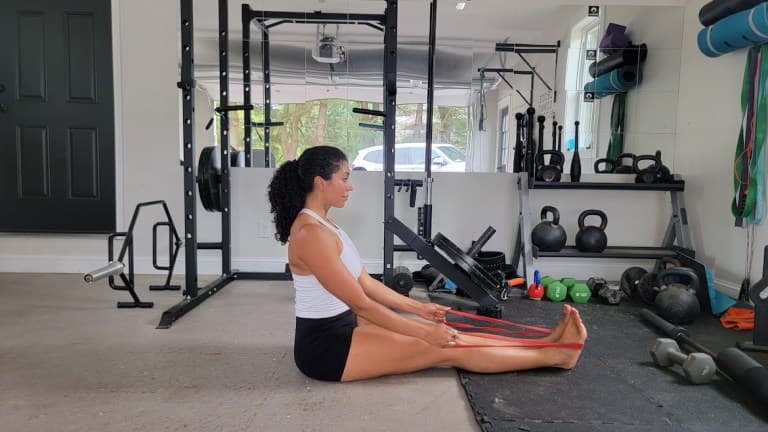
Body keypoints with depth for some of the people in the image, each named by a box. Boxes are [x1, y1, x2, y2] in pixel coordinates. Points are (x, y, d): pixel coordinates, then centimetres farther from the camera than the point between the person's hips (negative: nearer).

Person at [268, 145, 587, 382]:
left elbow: (366, 284, 11)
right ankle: (554, 355, 4)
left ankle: (543, 346, 11)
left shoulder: (321, 225, 8)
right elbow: (360, 302, -23)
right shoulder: (311, 233, -24)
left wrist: (418, 308, 11)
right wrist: (424, 332, -17)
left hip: (341, 328, 9)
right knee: (445, 350, -6)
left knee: (444, 336, 4)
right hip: (326, 346, -9)